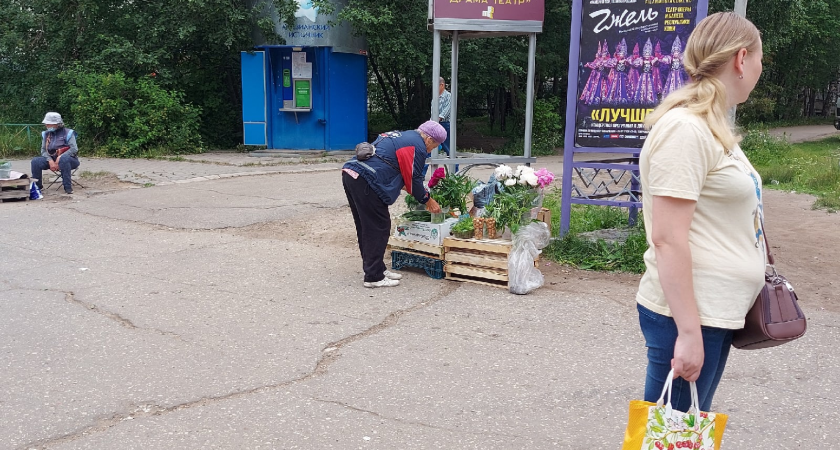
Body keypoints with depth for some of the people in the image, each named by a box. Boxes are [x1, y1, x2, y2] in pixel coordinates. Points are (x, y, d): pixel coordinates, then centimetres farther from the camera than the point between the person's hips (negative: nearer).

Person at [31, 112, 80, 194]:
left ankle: (68, 187, -34)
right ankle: (37, 186, -2)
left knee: (63, 159, -40)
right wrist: (50, 161, -14)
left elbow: (74, 149, -15)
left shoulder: (67, 133, -5)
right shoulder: (46, 134, 11)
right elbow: (43, 150, 7)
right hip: (51, 159, 5)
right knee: (35, 161, -18)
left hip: (69, 160, -5)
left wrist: (59, 158, -24)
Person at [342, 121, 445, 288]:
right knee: (378, 229, -2)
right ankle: (374, 277, 3)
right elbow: (414, 179, -1)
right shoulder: (417, 146, -3)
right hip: (366, 182, -10)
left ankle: (376, 269, 26)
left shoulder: (401, 136, 26)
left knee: (366, 227, 16)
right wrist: (428, 200, 13)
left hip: (350, 174, 10)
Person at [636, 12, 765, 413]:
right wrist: (688, 331, -22)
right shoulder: (685, 129, -18)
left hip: (715, 312, 10)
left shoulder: (711, 126, 12)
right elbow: (667, 238, -22)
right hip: (686, 316, -10)